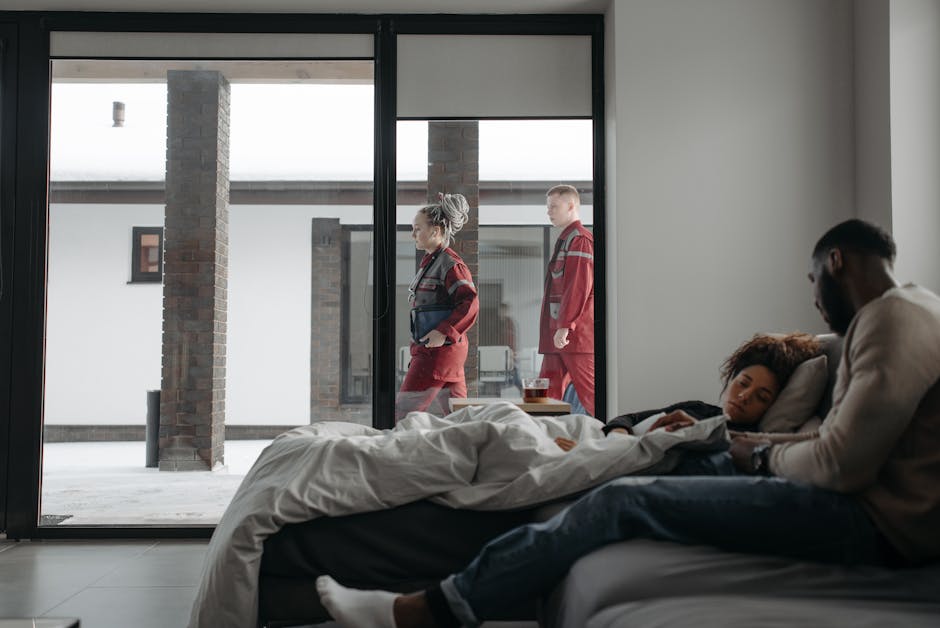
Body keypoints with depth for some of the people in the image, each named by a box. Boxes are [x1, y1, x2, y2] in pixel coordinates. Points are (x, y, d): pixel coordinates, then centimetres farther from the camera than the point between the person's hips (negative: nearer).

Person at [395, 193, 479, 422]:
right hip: (429, 348, 10)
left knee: (403, 411, -6)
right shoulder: (429, 262, 16)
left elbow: (470, 303, -22)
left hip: (439, 350, -10)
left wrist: (444, 332, -25)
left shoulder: (450, 264, -13)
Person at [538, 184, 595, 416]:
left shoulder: (580, 240, -9)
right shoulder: (565, 240, 21)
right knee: (548, 394, 7)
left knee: (589, 392, -7)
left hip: (576, 334, -10)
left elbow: (580, 286, -19)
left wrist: (565, 325, -22)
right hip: (558, 335, 10)